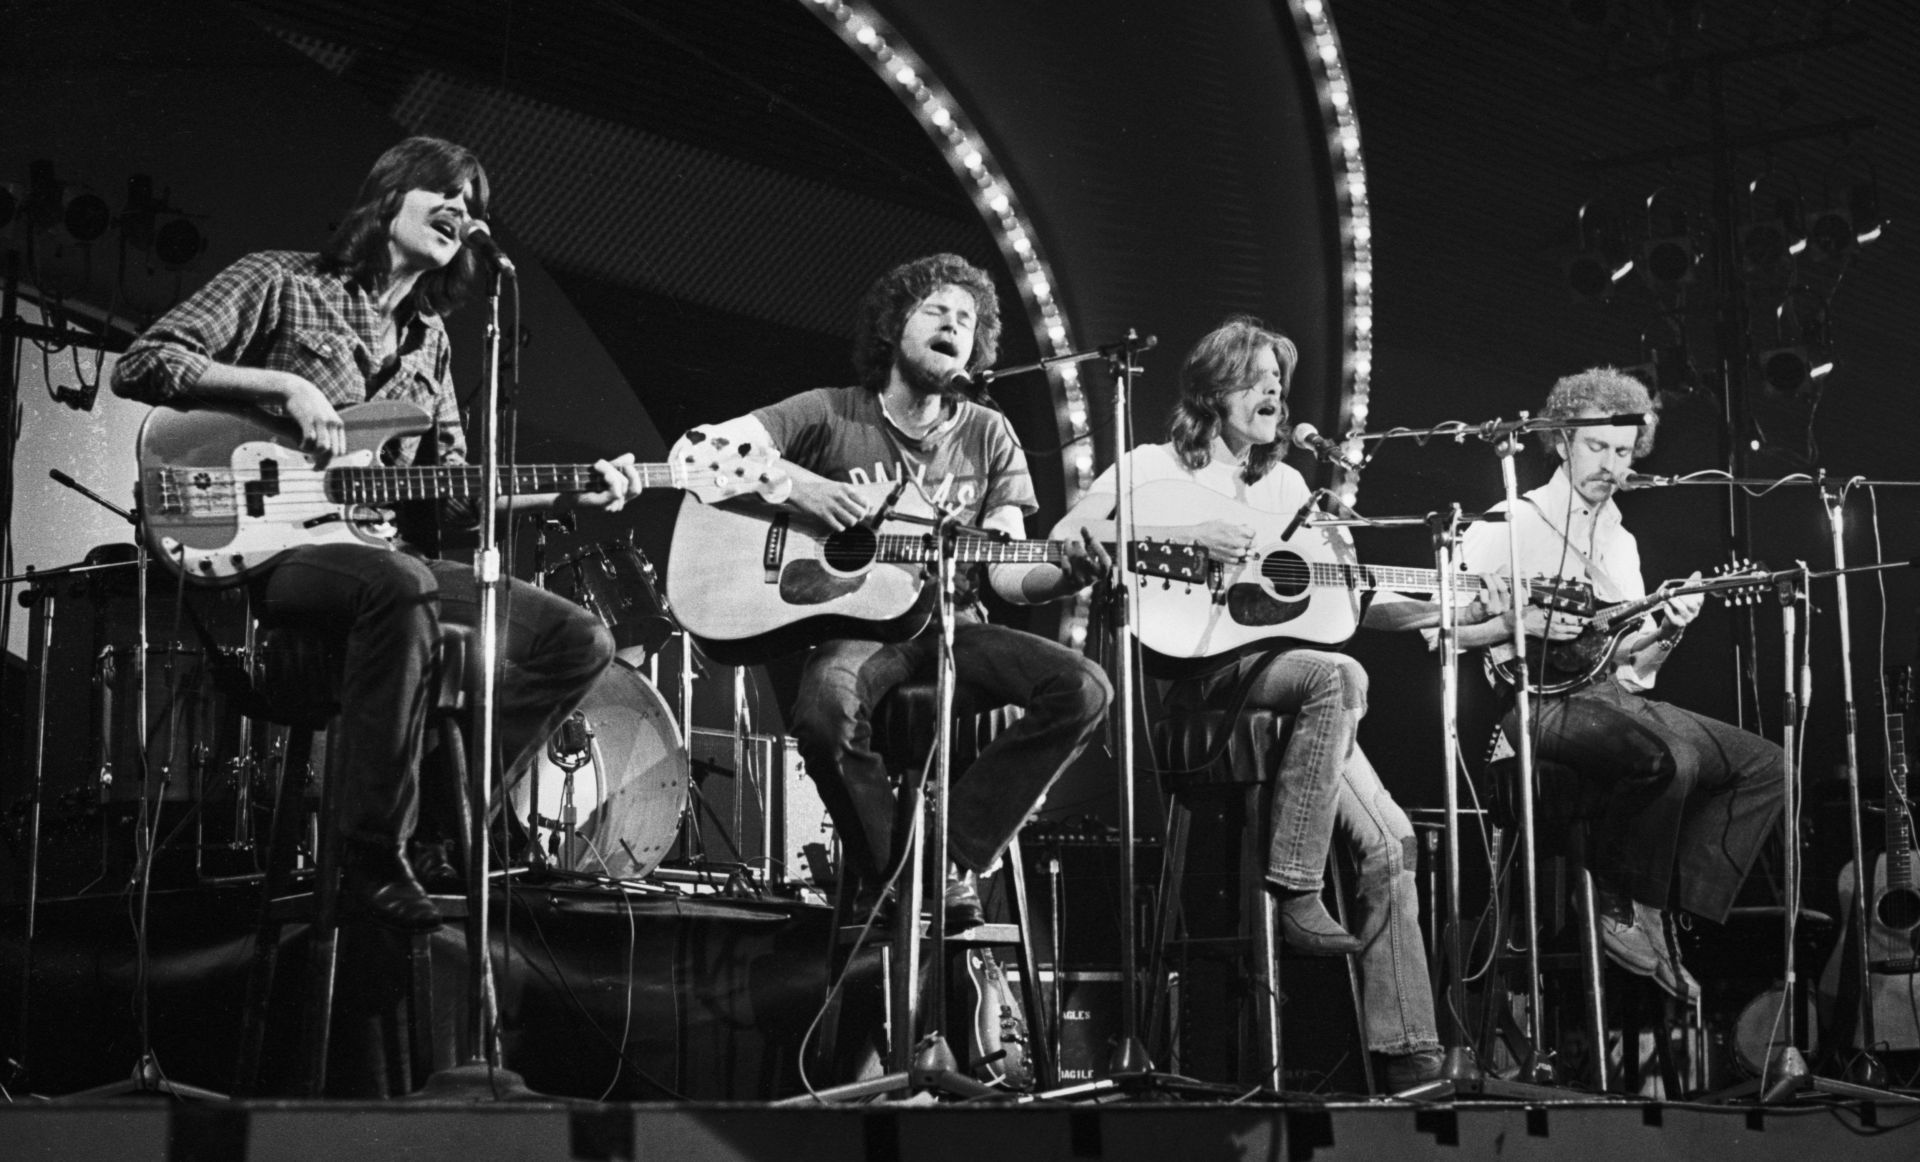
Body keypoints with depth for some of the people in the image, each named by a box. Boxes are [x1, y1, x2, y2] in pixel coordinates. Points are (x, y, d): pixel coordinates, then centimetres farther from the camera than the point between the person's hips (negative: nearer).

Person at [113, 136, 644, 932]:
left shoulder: (429, 341, 23)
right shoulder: (282, 283, 4)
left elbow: (456, 489, 18)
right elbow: (142, 366, -6)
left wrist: (568, 493, 2)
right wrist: (284, 384, -16)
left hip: (386, 557, 7)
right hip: (264, 551, -7)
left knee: (578, 641, -9)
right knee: (401, 586, -41)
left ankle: (437, 828, -5)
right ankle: (374, 855, -31)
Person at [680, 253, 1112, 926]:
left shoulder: (988, 435, 13)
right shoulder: (830, 415, 3)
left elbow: (1007, 572, 6)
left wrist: (1064, 577, -17)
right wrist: (796, 484, -21)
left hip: (951, 626, 4)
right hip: (851, 623, -3)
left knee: (1082, 689, -22)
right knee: (827, 699, -39)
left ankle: (954, 858, -14)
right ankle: (891, 876, -15)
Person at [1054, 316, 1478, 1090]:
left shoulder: (1284, 485, 22)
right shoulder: (1156, 467, 5)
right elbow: (1070, 537, -11)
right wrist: (1188, 534, -19)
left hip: (1273, 672, 6)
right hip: (1188, 672, -6)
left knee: (1387, 839, -10)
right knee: (1339, 677, -34)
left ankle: (1407, 1055, -8)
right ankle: (1293, 894, -26)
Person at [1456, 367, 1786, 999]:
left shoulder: (1620, 542, 22)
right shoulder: (1508, 525, 0)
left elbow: (1633, 662, 18)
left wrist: (1667, 630, -3)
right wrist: (1520, 623, -18)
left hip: (1618, 695, 8)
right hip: (1541, 703, -8)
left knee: (1765, 764, -5)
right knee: (1666, 758, -35)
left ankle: (1672, 912, -4)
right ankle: (1620, 910, -15)